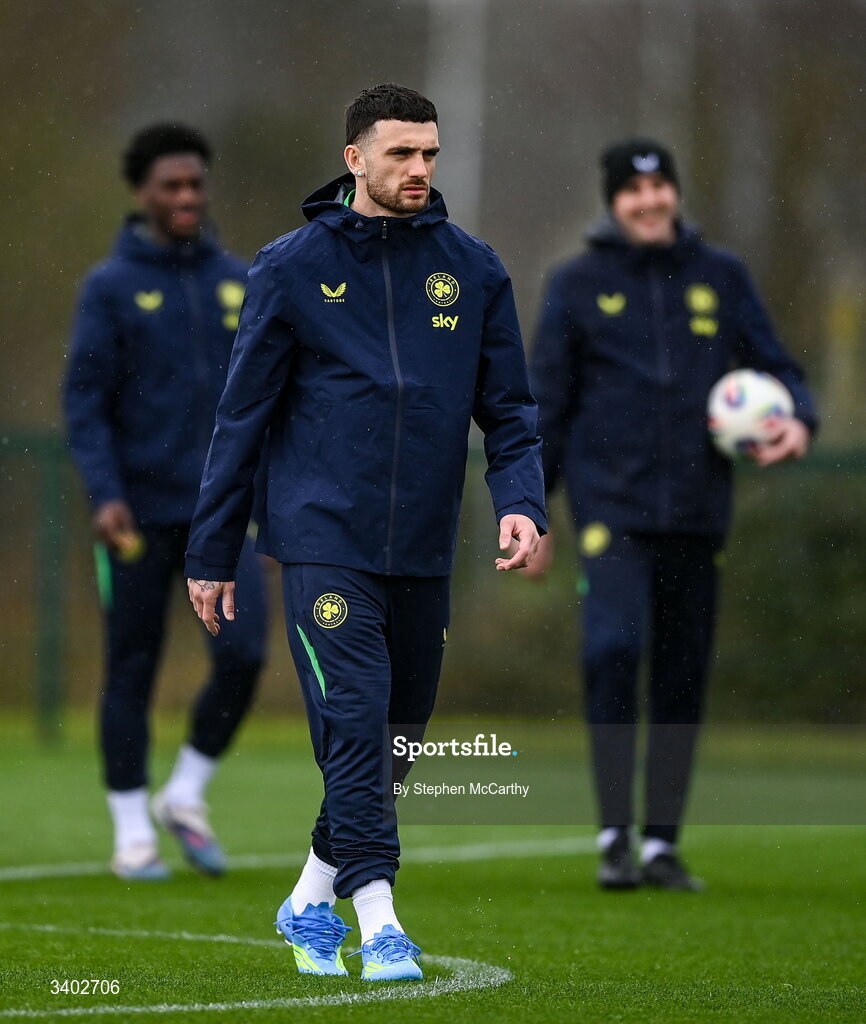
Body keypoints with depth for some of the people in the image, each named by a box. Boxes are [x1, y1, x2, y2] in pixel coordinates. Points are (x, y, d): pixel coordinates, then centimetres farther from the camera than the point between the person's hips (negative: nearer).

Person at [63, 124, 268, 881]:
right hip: (139, 515, -3)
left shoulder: (239, 282, 8)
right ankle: (133, 831, 14)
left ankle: (188, 794, 11)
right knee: (132, 670, 3)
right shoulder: (111, 287, -2)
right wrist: (105, 494, -17)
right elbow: (85, 401, -6)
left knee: (243, 653, -10)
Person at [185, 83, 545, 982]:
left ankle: (312, 900, 27)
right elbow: (243, 415, 5)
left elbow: (509, 404, 10)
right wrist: (211, 552, 5)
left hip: (423, 550, 4)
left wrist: (521, 501, -9)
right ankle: (378, 921, -16)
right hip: (324, 540, -4)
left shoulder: (472, 269, 8)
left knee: (397, 737, 10)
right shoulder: (292, 266, 1)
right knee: (354, 723, -15)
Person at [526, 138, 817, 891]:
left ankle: (662, 843, 15)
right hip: (612, 504, -3)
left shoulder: (720, 277, 8)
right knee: (614, 647, -20)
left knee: (683, 677, 5)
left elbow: (775, 365, 12)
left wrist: (798, 420, -11)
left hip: (697, 511, 3)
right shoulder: (578, 285, 4)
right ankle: (615, 835, -15)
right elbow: (548, 404, 7)